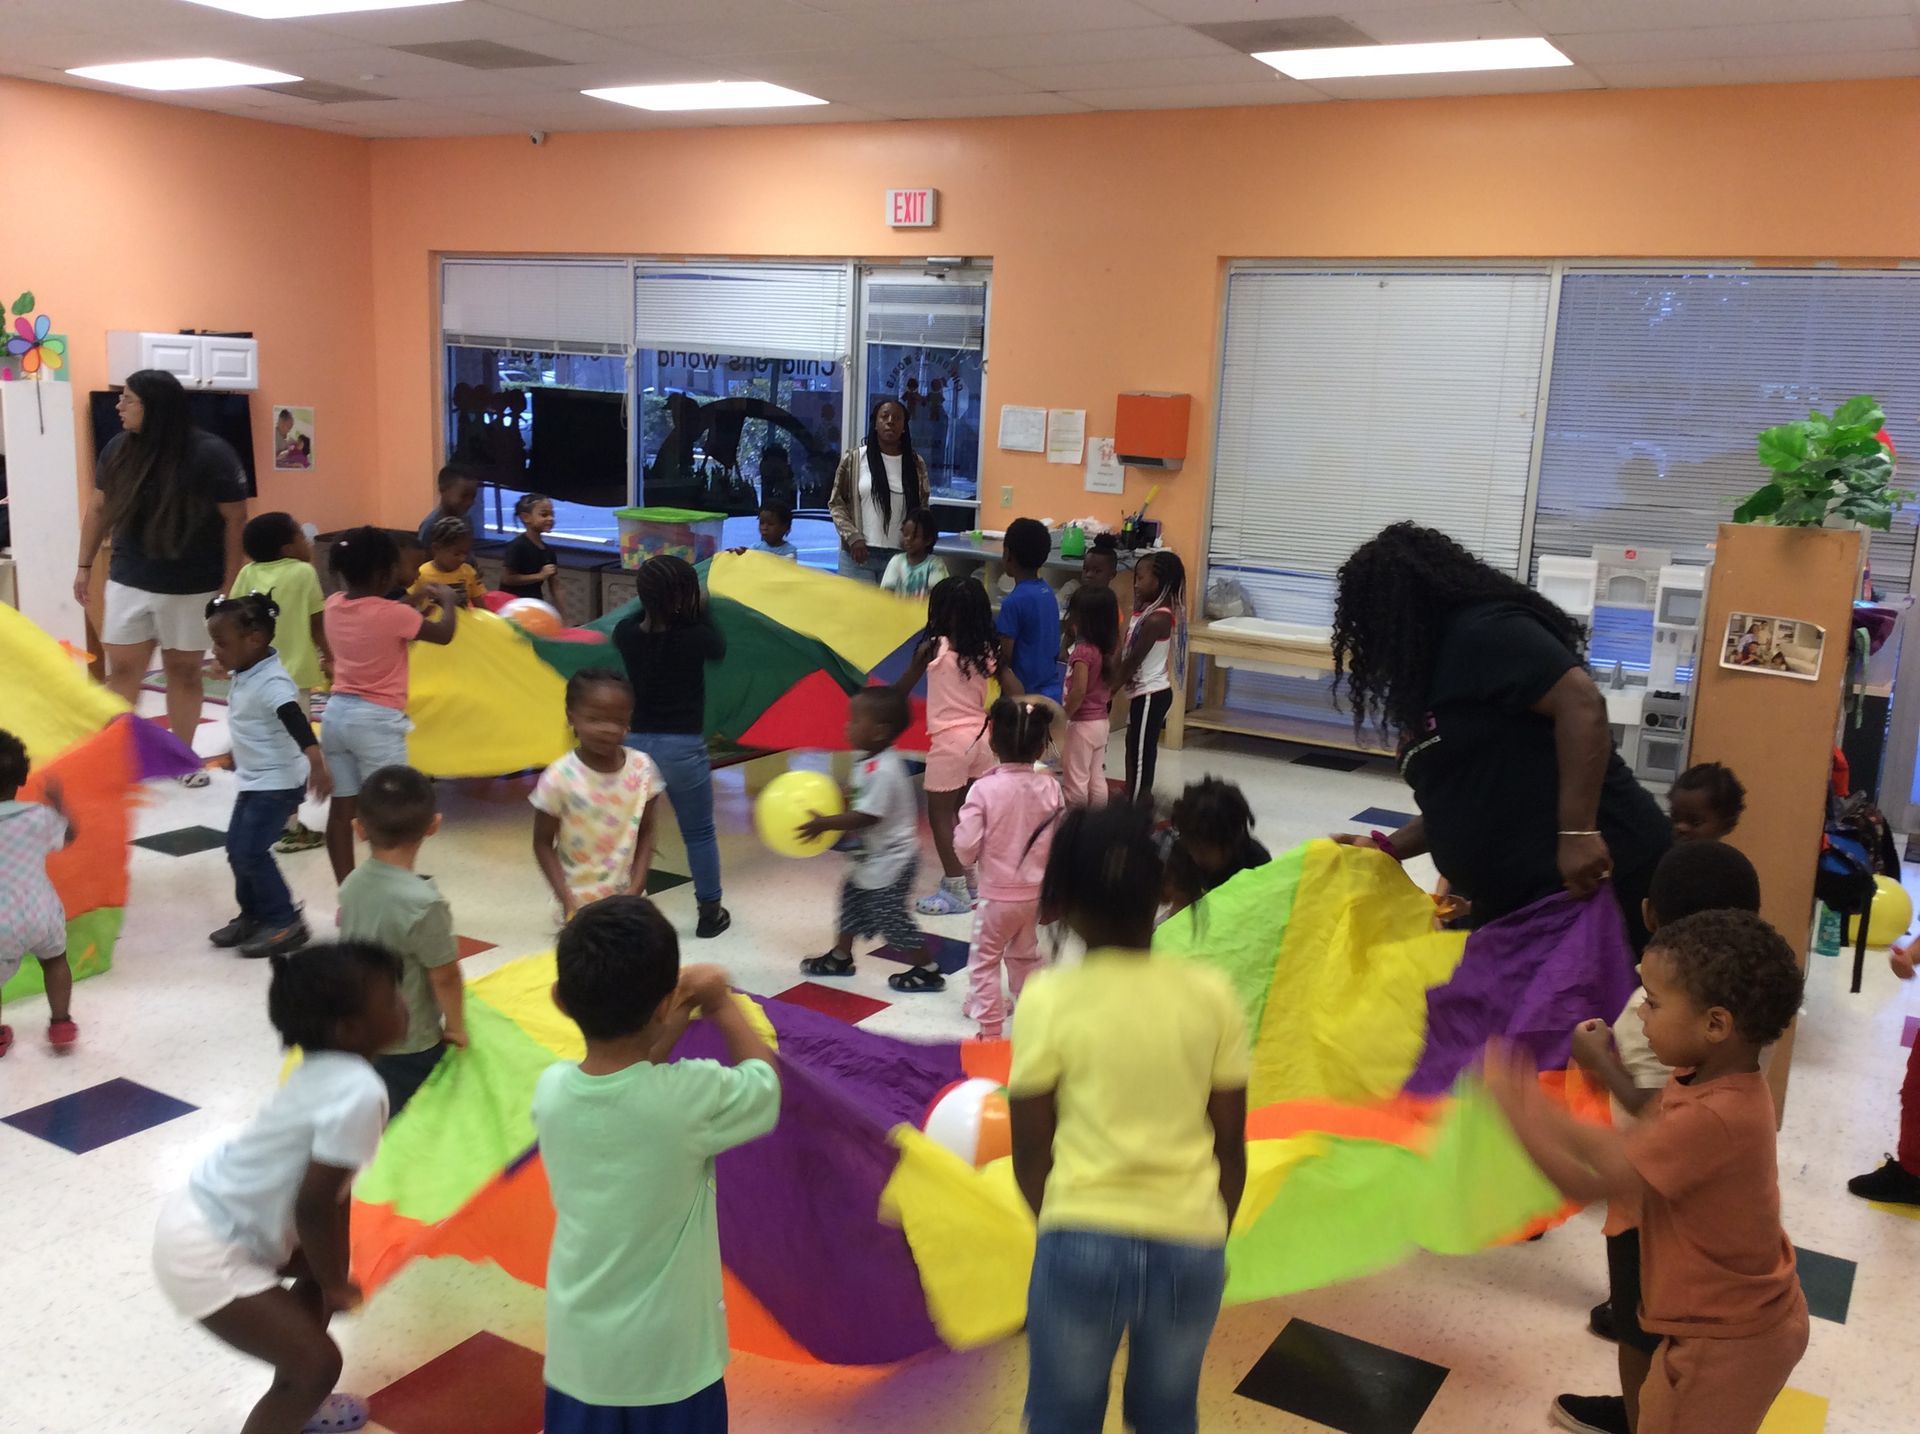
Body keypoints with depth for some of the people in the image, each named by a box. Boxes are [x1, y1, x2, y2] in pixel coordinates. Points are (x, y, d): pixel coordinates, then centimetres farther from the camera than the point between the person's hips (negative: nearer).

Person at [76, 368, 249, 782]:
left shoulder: (209, 454, -16)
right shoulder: (118, 448, -2)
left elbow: (235, 520, -11)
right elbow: (98, 508, 11)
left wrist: (230, 586, -12)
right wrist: (85, 565, 11)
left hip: (192, 588, -3)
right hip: (129, 583, 3)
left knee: (184, 670, 9)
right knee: (122, 669, 5)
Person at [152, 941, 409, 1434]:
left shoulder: (327, 1070, 2)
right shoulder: (359, 1092, -28)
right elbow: (313, 1205, -23)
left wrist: (333, 1277, 13)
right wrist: (336, 1285, -6)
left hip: (206, 1216, 10)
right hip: (206, 1254, -10)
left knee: (323, 1266, 26)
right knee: (318, 1363, -2)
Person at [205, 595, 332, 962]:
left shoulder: (271, 683, -25)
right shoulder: (245, 675, 4)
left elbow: (297, 724, -40)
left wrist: (316, 763, -55)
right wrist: (236, 757, 37)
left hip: (278, 783, -9)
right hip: (253, 780, 10)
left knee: (250, 851, -9)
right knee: (237, 848, 13)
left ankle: (285, 923, 2)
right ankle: (253, 914, 27)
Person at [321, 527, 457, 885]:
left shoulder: (333, 606, 2)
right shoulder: (393, 614, -16)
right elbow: (444, 634, -3)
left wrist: (416, 603, 21)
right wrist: (447, 600, 14)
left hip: (337, 712, 7)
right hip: (377, 720, -7)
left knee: (342, 808, 9)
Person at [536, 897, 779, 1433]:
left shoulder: (550, 1089, -14)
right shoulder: (691, 1096, -25)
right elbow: (764, 1081, -3)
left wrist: (671, 1026, 0)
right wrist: (721, 1003, 8)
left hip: (578, 1351, 3)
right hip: (670, 1357, -3)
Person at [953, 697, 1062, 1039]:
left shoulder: (984, 789, -20)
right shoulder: (1050, 787, -8)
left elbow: (966, 848, -18)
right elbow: (1057, 843, 1)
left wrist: (959, 829, 2)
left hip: (997, 894, -4)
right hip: (1036, 892, 4)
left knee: (985, 959, 11)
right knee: (1025, 955, 24)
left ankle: (990, 1027, 10)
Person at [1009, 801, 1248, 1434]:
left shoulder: (1048, 998, -9)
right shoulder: (1211, 994, -4)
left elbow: (1030, 1150, -3)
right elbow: (1231, 1144, 3)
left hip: (1083, 1243, -2)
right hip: (1190, 1244, 2)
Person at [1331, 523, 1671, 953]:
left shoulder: (1482, 632, -11)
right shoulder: (1433, 670, 17)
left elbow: (1581, 702, -23)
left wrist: (1578, 832, -28)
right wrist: (1387, 848, 11)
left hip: (1595, 874, -10)